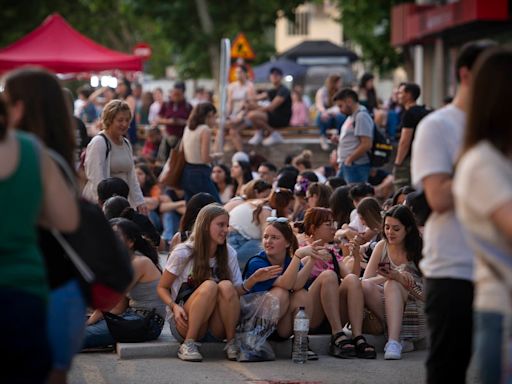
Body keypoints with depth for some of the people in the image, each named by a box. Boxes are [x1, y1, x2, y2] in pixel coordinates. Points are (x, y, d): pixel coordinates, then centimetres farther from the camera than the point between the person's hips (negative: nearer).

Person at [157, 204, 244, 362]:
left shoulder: (229, 253, 4)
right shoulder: (183, 253, -6)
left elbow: (238, 291, 0)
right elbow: (162, 288, -1)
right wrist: (174, 307, -20)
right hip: (184, 323, -3)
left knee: (226, 286, -26)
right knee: (209, 286, -30)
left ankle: (232, 343, -19)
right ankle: (188, 344, -26)